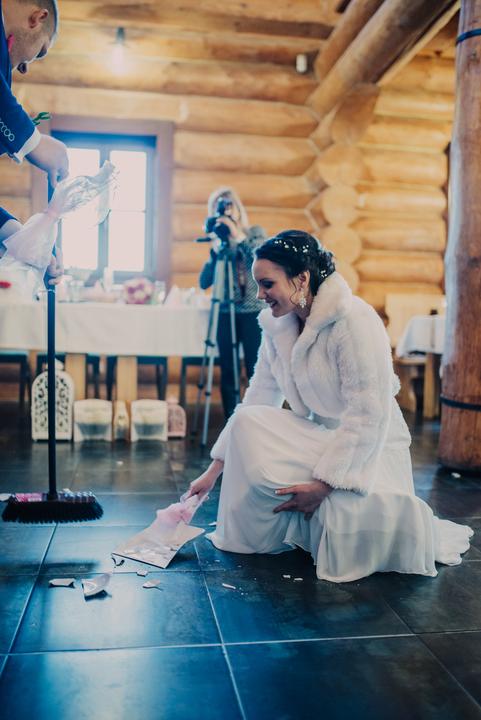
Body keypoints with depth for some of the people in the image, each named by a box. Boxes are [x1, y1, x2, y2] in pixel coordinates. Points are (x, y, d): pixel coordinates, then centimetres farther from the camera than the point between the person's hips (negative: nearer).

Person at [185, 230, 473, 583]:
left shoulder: (356, 322, -23)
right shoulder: (277, 326, -1)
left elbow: (370, 416, -24)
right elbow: (257, 400, 1)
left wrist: (325, 483, -23)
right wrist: (214, 470, -1)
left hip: (370, 449, -6)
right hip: (319, 439, 6)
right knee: (247, 423, -15)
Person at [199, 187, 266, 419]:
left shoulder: (255, 233, 3)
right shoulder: (219, 242, 8)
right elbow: (204, 282, -2)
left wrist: (239, 237, -23)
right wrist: (216, 250, -13)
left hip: (254, 313, -2)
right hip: (226, 313, 3)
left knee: (256, 373, -5)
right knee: (227, 373, 4)